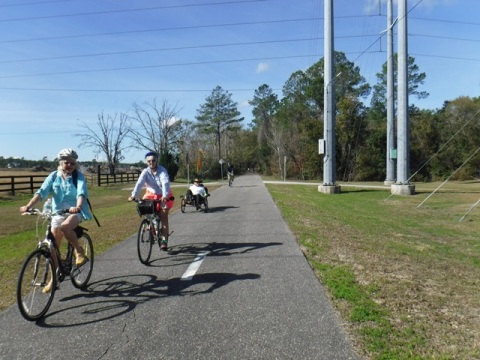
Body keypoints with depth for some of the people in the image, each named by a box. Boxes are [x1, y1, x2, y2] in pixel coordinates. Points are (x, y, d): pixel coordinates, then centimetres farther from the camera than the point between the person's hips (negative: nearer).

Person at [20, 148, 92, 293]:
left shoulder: (79, 176, -7)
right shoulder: (54, 176, 1)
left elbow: (81, 193, -24)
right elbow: (42, 192, -12)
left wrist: (78, 207, -44)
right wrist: (28, 206, -28)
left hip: (75, 212, -3)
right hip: (58, 212, 3)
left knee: (64, 227, -35)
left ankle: (79, 250, -8)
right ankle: (53, 279, 15)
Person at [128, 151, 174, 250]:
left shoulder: (162, 171, -22)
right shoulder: (145, 172, -14)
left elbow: (165, 183, -36)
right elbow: (139, 183, -28)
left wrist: (164, 196, -53)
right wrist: (133, 195, -44)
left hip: (163, 196, -3)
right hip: (151, 195, 3)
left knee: (163, 216, -7)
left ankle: (164, 240, -4)